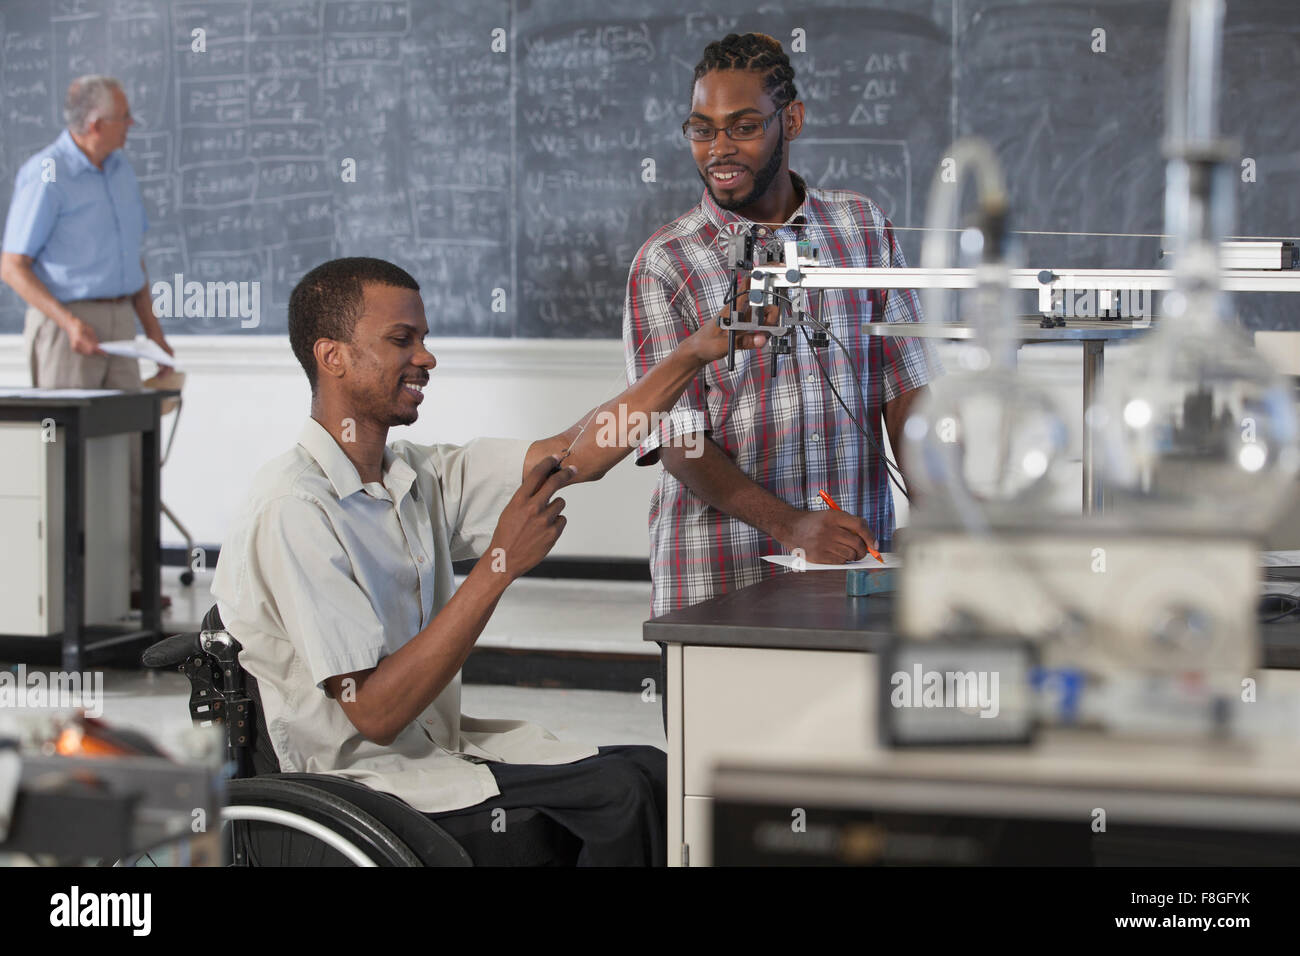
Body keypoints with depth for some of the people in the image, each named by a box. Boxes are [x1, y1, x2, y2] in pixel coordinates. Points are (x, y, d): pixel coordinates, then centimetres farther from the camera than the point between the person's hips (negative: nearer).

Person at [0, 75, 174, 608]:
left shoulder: (119, 170, 11)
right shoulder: (45, 176, -13)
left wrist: (151, 326, 12)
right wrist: (69, 322, -24)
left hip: (116, 324, 7)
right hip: (64, 325, -7)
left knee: (129, 454, 4)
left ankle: (126, 578, 9)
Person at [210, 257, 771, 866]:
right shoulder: (293, 512, -19)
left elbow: (576, 456, 6)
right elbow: (374, 713, -23)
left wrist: (694, 352, -3)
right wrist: (500, 564, -23)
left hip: (439, 745, 8)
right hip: (361, 786, -8)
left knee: (654, 772, -8)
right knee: (617, 794, -19)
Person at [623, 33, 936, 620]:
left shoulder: (864, 227, 10)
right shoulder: (665, 265, -2)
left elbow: (906, 388, 8)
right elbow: (677, 442, -8)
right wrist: (791, 526, -22)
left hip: (857, 569, 3)